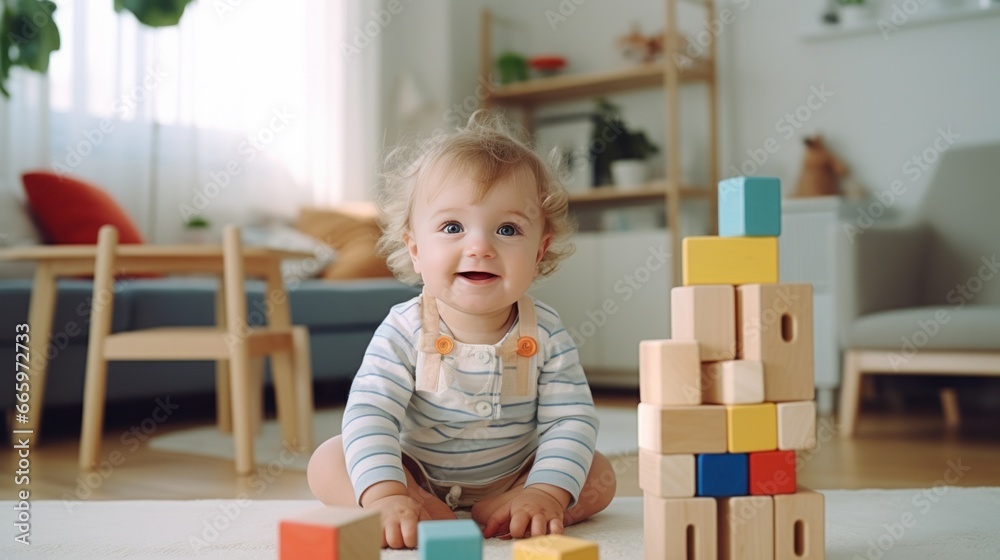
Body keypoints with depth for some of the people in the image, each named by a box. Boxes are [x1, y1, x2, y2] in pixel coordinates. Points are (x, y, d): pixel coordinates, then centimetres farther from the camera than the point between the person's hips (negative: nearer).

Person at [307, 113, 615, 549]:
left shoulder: (546, 336, -16)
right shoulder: (403, 333, -20)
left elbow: (570, 422, -17)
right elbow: (369, 415, -28)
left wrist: (546, 493, -33)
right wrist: (383, 494, -44)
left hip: (511, 479, 1)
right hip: (416, 478, -1)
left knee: (599, 477, -17)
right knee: (328, 461, -19)